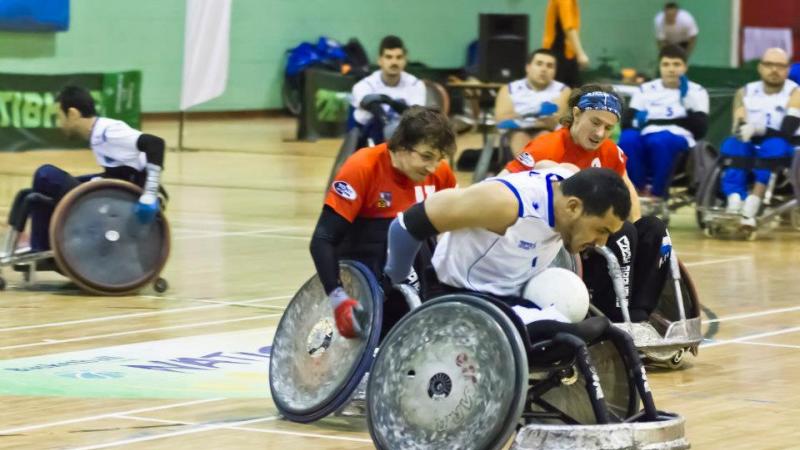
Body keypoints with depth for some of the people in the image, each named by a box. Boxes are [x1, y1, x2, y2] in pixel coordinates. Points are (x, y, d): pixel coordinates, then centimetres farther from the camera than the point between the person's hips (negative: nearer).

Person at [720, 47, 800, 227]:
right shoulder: (745, 92, 7)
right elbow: (739, 129, -4)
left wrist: (759, 130, -31)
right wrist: (743, 130, -27)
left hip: (784, 154, -3)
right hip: (752, 152, 3)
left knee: (775, 145, -35)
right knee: (732, 145, -26)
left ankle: (752, 205, -53)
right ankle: (734, 204, -48)